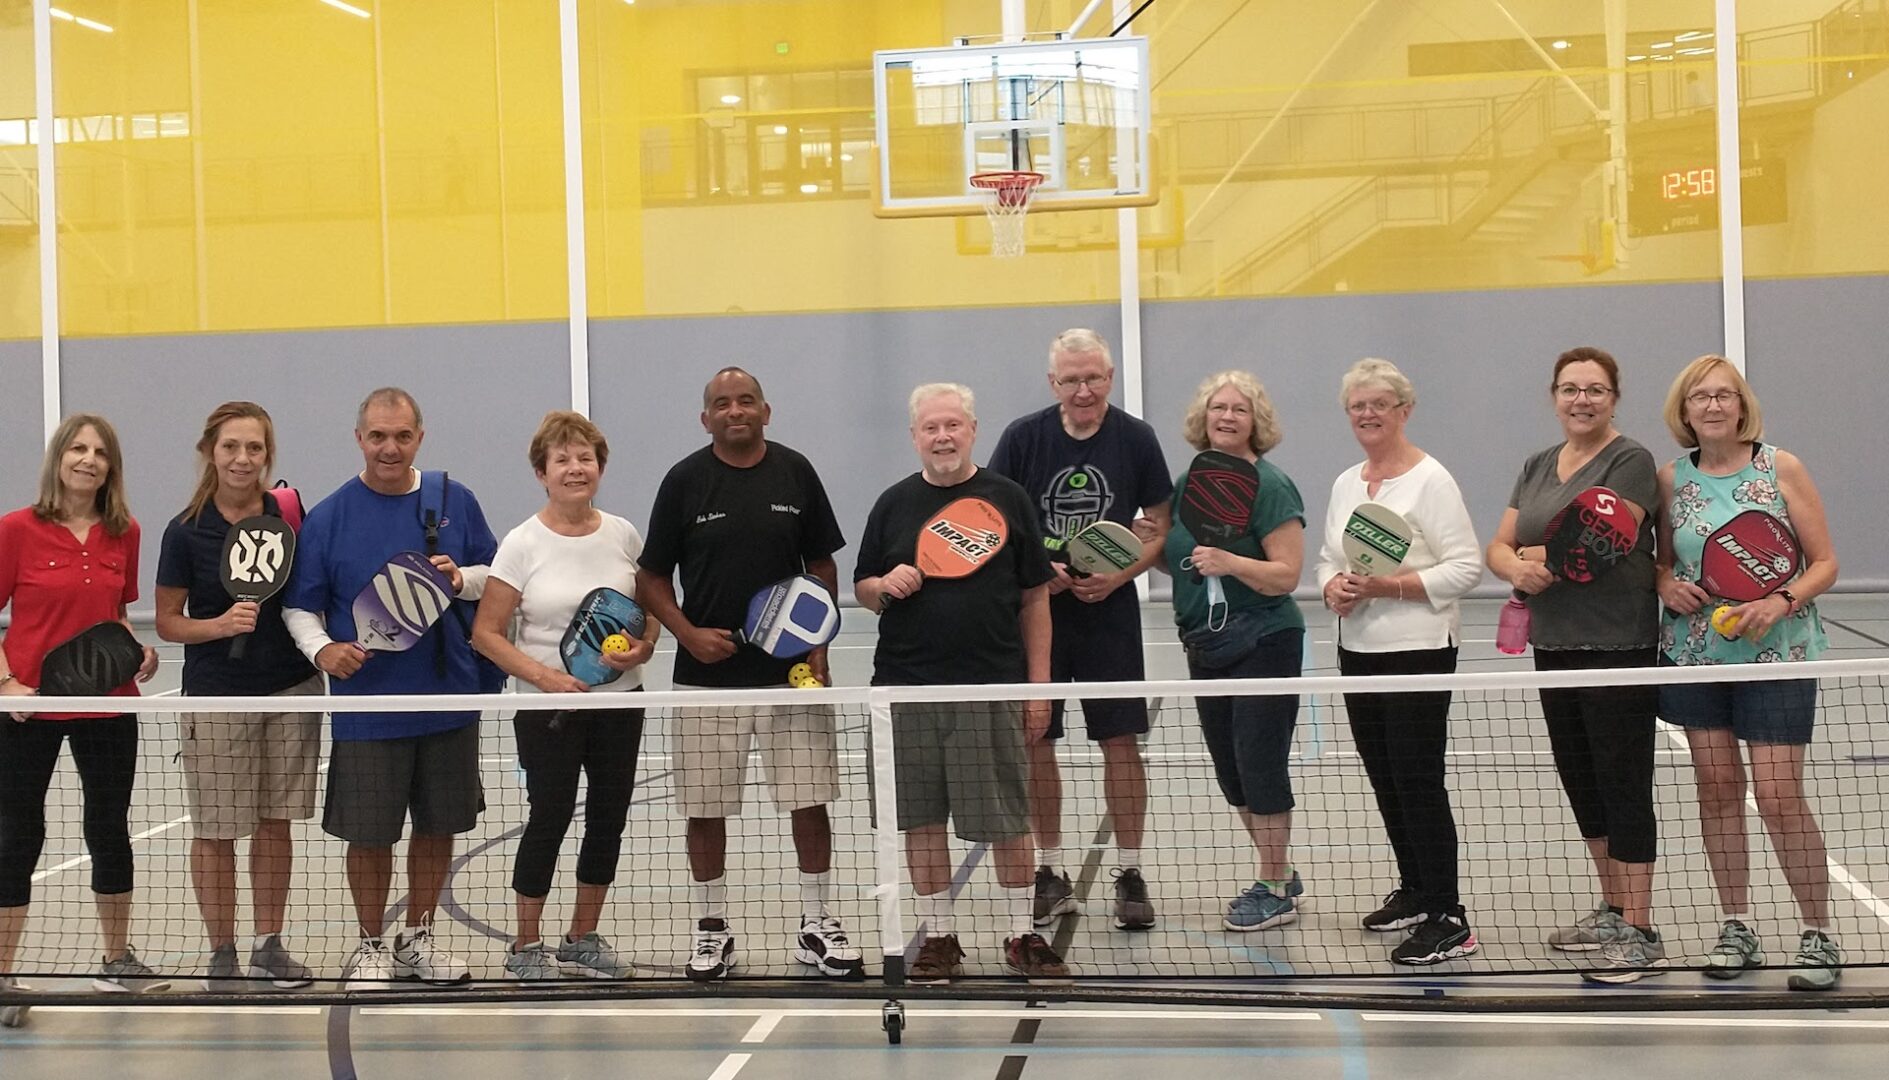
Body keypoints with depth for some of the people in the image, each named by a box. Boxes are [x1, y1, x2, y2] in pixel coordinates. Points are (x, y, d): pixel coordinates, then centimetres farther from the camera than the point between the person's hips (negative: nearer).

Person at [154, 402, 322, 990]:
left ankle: (269, 946, 22)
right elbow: (167, 621, -1)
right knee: (216, 831, 3)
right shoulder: (187, 531, -6)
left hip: (291, 691, 3)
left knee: (275, 823, 10)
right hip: (216, 697, -2)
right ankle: (222, 954, 17)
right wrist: (221, 624, -18)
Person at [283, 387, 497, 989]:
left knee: (438, 826, 12)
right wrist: (321, 647, -16)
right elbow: (299, 605, 3)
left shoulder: (455, 502, 4)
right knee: (369, 835, 3)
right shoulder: (328, 517, -1)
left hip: (449, 698, 2)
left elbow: (497, 577, 12)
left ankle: (417, 939, 28)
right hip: (366, 706, -2)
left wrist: (462, 578, -10)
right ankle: (372, 946, 21)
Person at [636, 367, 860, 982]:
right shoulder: (684, 481, -1)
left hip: (791, 673, 1)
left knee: (810, 801, 3)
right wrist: (689, 634, -12)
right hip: (707, 676, -1)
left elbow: (822, 565, 9)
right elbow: (651, 578, 3)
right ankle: (712, 930, 20)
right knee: (705, 808, 5)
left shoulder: (796, 472, 3)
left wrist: (818, 643, -2)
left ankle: (818, 926, 16)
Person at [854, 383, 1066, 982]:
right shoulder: (894, 504, 9)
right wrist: (886, 585, -9)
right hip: (908, 688, 2)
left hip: (993, 686, -2)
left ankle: (1023, 935, 15)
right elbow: (861, 589, 15)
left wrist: (1038, 685, 0)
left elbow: (1034, 598, 5)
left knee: (1008, 820, 2)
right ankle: (939, 937, 17)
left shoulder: (1007, 498, 4)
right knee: (922, 820, 6)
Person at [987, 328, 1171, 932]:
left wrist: (1119, 574, -12)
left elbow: (1161, 526, 4)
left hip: (1109, 612, 0)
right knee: (1035, 743, 3)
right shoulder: (1023, 438, -3)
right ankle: (1051, 875, 16)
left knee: (1121, 743, -1)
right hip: (1035, 611, 1)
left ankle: (1129, 875, 10)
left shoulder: (1136, 439, -2)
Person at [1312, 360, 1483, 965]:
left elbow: (1466, 567, -14)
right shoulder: (1345, 484, 13)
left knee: (1418, 779, -8)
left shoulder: (1430, 480, -10)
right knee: (1384, 778, 13)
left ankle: (1447, 920, -4)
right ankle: (1415, 891, 28)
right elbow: (1328, 558, 21)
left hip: (1419, 649, -8)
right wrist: (1333, 588, -2)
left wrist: (1392, 586, -21)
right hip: (1359, 648, 8)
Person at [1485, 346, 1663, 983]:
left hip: (1616, 649, -8)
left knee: (1623, 788, -5)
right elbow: (1499, 547, 9)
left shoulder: (1630, 461, -8)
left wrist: (1538, 556, -8)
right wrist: (1519, 567, -13)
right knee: (1582, 786, 15)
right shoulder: (1538, 467, 15)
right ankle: (1612, 912, 28)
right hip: (1554, 646, 8)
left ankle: (1639, 936, 0)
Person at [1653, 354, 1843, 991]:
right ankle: (1736, 928, 18)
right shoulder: (1672, 479, 5)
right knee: (1717, 787, 6)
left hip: (1775, 653, -3)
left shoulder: (1780, 468, -3)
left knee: (1779, 796, -7)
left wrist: (1782, 602, -19)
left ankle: (1818, 935, 7)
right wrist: (1667, 584, -5)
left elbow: (1825, 562, -2)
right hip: (1696, 653, 3)